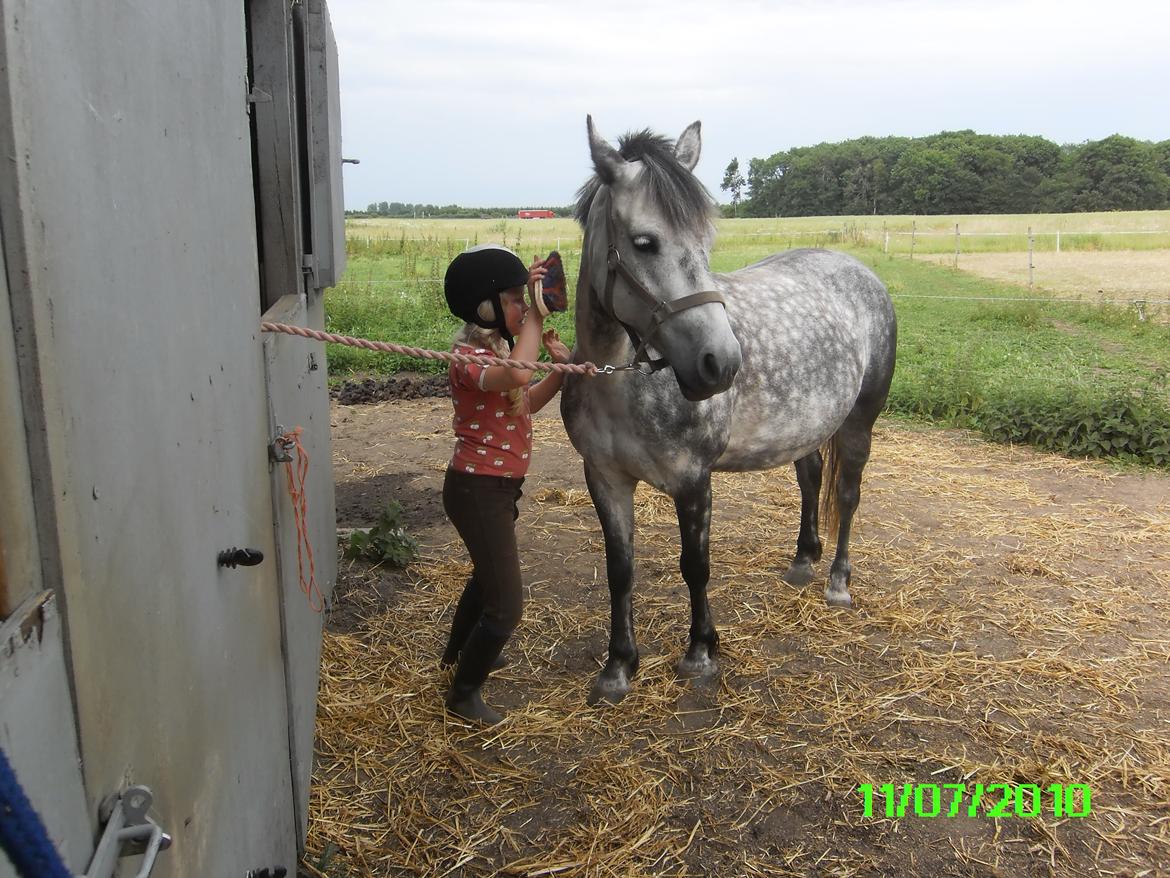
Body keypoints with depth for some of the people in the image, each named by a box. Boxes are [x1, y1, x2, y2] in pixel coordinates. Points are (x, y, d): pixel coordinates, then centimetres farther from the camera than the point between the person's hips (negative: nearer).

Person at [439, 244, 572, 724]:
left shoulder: (498, 348, 7)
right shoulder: (469, 358, -23)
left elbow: (526, 403, 17)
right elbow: (517, 374, -45)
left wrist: (561, 368, 1)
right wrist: (534, 316, -31)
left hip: (499, 486, 10)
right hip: (478, 490, -10)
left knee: (489, 574, 30)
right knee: (506, 604, -5)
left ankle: (459, 651, 54)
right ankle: (463, 693, 16)